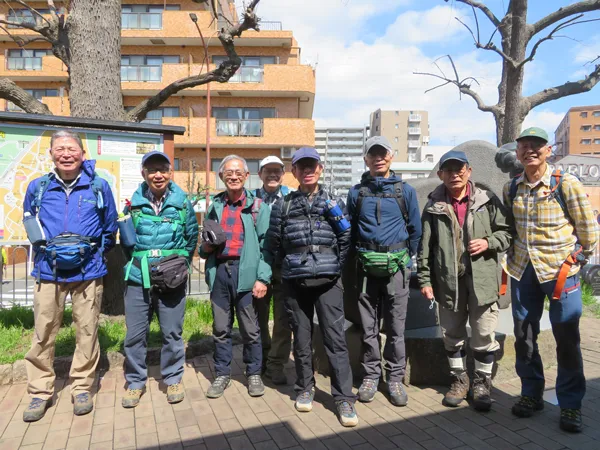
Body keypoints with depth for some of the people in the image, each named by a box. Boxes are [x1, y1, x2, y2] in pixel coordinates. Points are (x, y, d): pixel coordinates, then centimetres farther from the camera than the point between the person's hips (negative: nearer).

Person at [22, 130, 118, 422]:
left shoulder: (99, 187, 1)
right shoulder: (37, 187, 4)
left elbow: (110, 228, 12)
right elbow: (29, 222, 21)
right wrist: (45, 249, 13)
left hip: (88, 271, -1)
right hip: (48, 270, 1)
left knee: (87, 331, 5)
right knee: (43, 332, 6)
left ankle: (82, 387, 21)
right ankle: (40, 391, 22)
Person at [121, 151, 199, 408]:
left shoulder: (182, 202, 0)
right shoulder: (134, 203, 2)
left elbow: (192, 237, 9)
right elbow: (126, 239, 13)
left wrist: (182, 264, 5)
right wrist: (136, 264, 7)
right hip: (138, 279, 1)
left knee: (172, 332, 8)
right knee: (135, 334, 7)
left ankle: (173, 379, 27)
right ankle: (135, 382, 26)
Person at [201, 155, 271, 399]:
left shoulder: (258, 206, 1)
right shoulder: (215, 206, 13)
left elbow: (265, 244, -5)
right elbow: (206, 246, 22)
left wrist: (263, 278, -12)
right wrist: (206, 248, -2)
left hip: (246, 272, -3)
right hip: (219, 272, 4)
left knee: (250, 328, 7)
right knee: (221, 328, 12)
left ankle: (254, 373, 24)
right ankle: (222, 374, 27)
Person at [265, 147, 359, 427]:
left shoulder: (334, 203, 6)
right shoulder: (283, 205, 6)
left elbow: (346, 239, 7)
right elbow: (273, 243, 10)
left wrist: (336, 266, 3)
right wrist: (283, 268, 12)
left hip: (328, 280, -1)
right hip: (294, 281, 1)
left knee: (335, 338, -3)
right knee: (301, 337, 11)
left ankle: (344, 398, 5)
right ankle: (304, 389, 28)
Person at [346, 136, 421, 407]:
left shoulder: (405, 191, 5)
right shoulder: (357, 192, 8)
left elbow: (415, 230, 10)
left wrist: (407, 260, 10)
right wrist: (355, 260, 9)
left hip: (396, 267, -1)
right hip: (366, 267, 1)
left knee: (396, 327, 4)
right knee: (368, 326, 8)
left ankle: (395, 378, 18)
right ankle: (370, 375, 22)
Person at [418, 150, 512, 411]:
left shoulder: (488, 200, -1)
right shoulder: (434, 206, 2)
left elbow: (506, 232, 6)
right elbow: (425, 246, 1)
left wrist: (488, 242, -14)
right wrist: (424, 279, -2)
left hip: (482, 280, -1)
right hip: (448, 281, 2)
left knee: (484, 336, 8)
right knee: (452, 336, 14)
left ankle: (482, 383, 28)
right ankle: (459, 380, 33)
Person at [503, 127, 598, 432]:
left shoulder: (566, 184, -10)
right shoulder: (511, 188, 3)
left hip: (560, 270, -4)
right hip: (523, 270, 4)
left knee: (566, 339, 4)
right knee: (524, 335, 10)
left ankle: (570, 405, 21)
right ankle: (531, 394, 28)